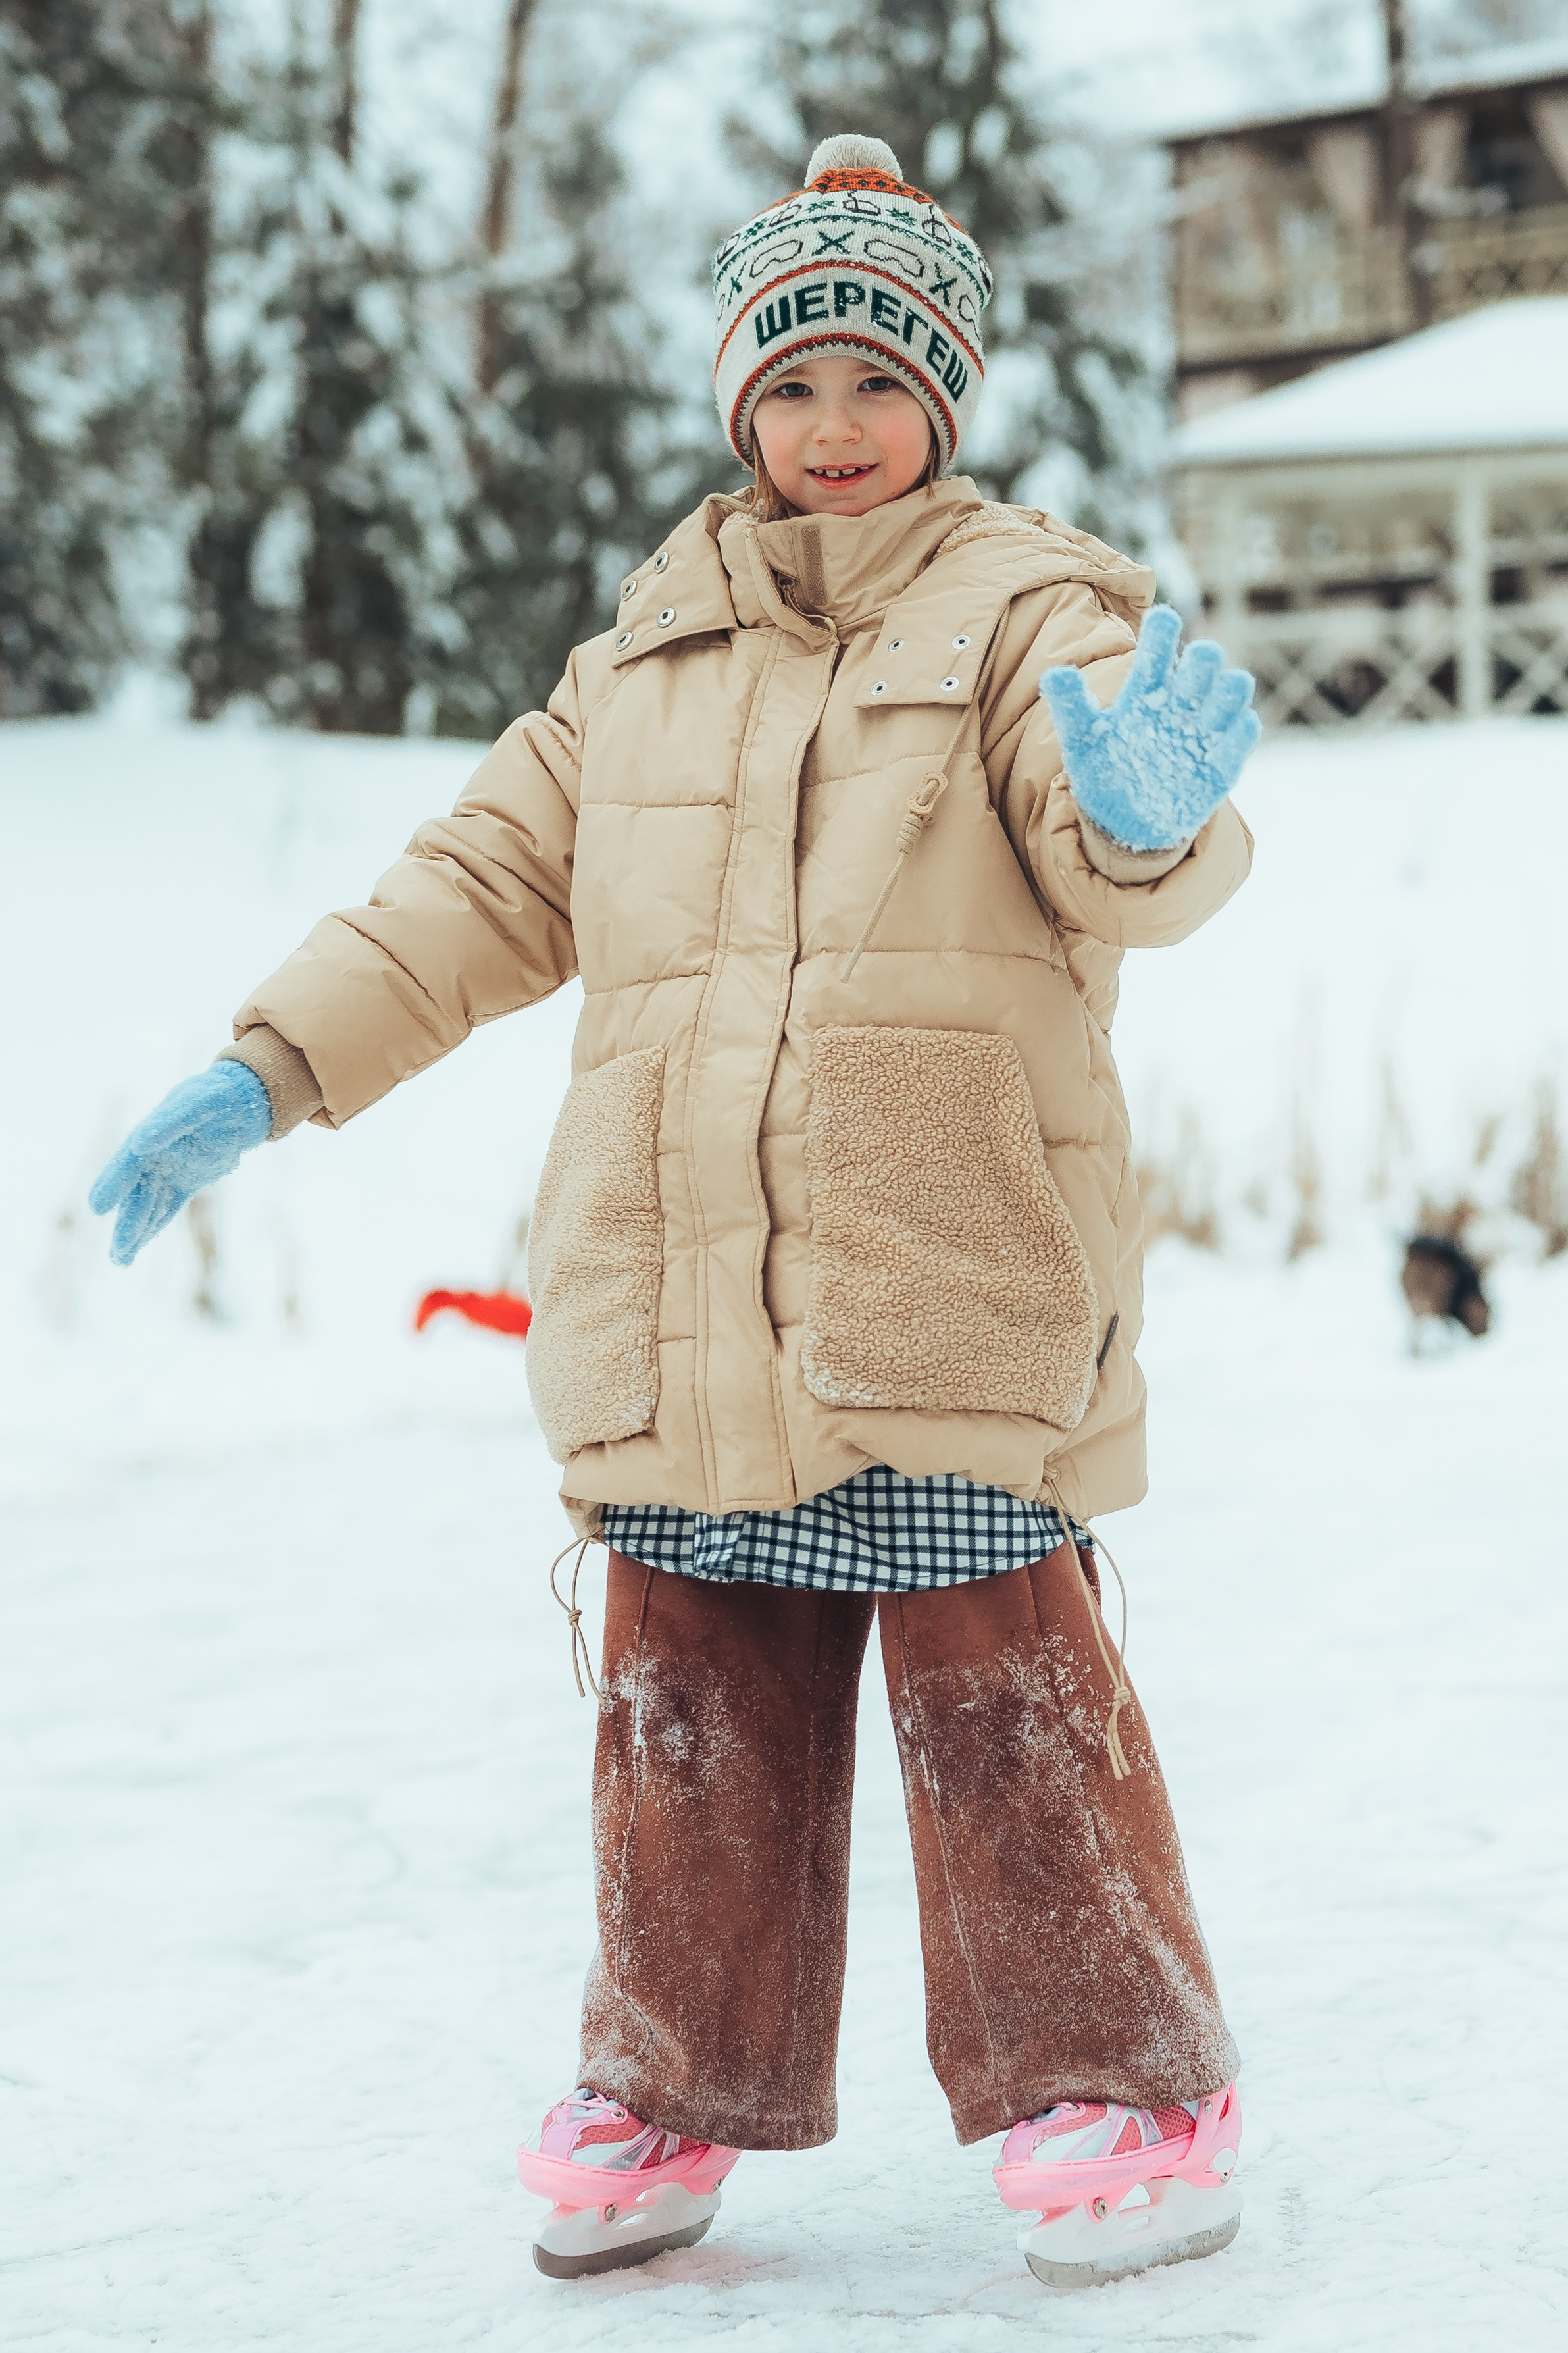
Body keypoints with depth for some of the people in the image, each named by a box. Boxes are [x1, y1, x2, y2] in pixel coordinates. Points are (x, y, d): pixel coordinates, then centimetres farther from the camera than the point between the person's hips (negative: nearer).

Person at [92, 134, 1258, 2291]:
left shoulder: (1032, 611, 1)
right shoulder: (656, 644, 16)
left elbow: (1132, 868, -15)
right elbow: (487, 885, 20)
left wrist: (1152, 811, -40)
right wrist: (265, 1076, 14)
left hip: (951, 1299, -4)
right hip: (678, 1302, 5)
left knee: (1001, 1699, -2)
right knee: (692, 1712, 11)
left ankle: (1124, 2089, 12)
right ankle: (674, 2095, 25)